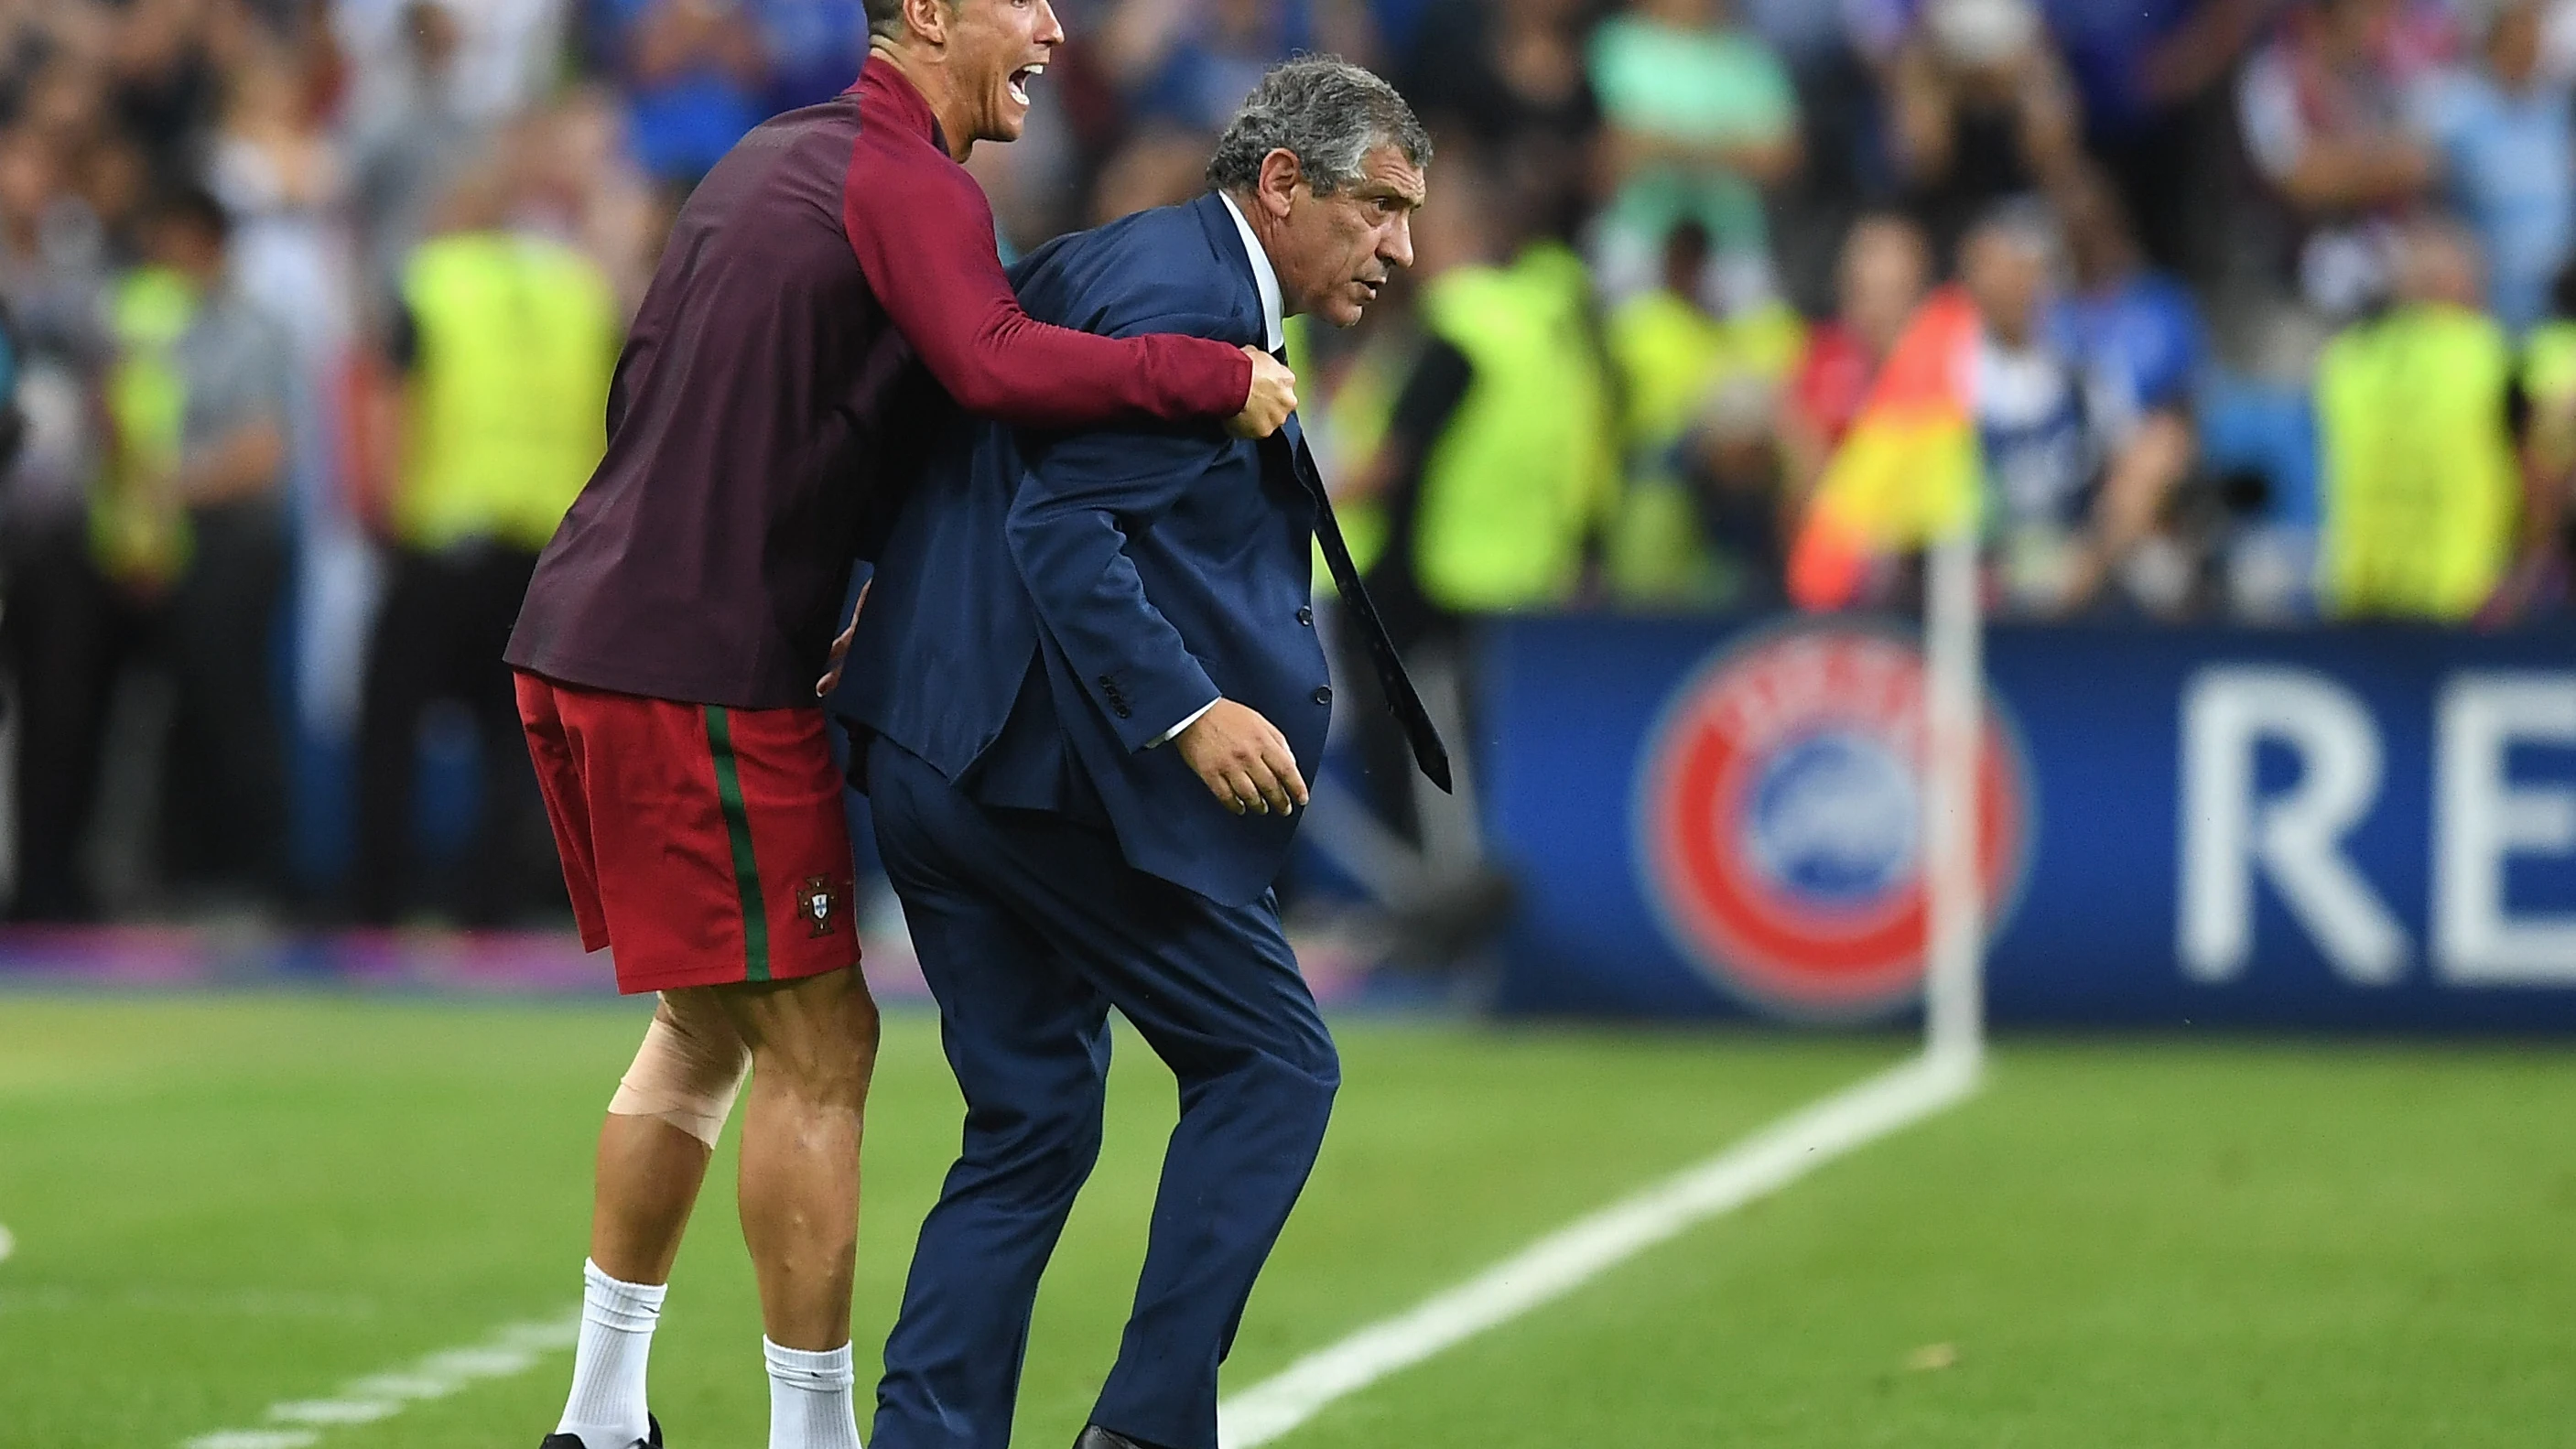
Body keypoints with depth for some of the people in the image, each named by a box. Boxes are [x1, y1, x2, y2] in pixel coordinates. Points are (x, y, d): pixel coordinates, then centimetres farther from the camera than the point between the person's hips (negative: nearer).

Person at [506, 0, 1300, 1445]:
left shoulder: (776, 158, 18)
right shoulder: (909, 184, -11)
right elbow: (999, 364, -31)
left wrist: (841, 606, 23)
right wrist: (1221, 376, -22)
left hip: (581, 639, 10)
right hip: (705, 672, -10)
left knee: (708, 1029, 19)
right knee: (817, 1047, -3)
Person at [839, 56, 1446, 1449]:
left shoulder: (1100, 267, 18)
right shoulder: (1185, 296, -13)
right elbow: (1063, 524, -22)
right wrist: (1189, 710, -26)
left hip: (943, 759, 10)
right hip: (1048, 758, -10)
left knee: (1033, 1125, 12)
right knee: (1270, 1064, -1)